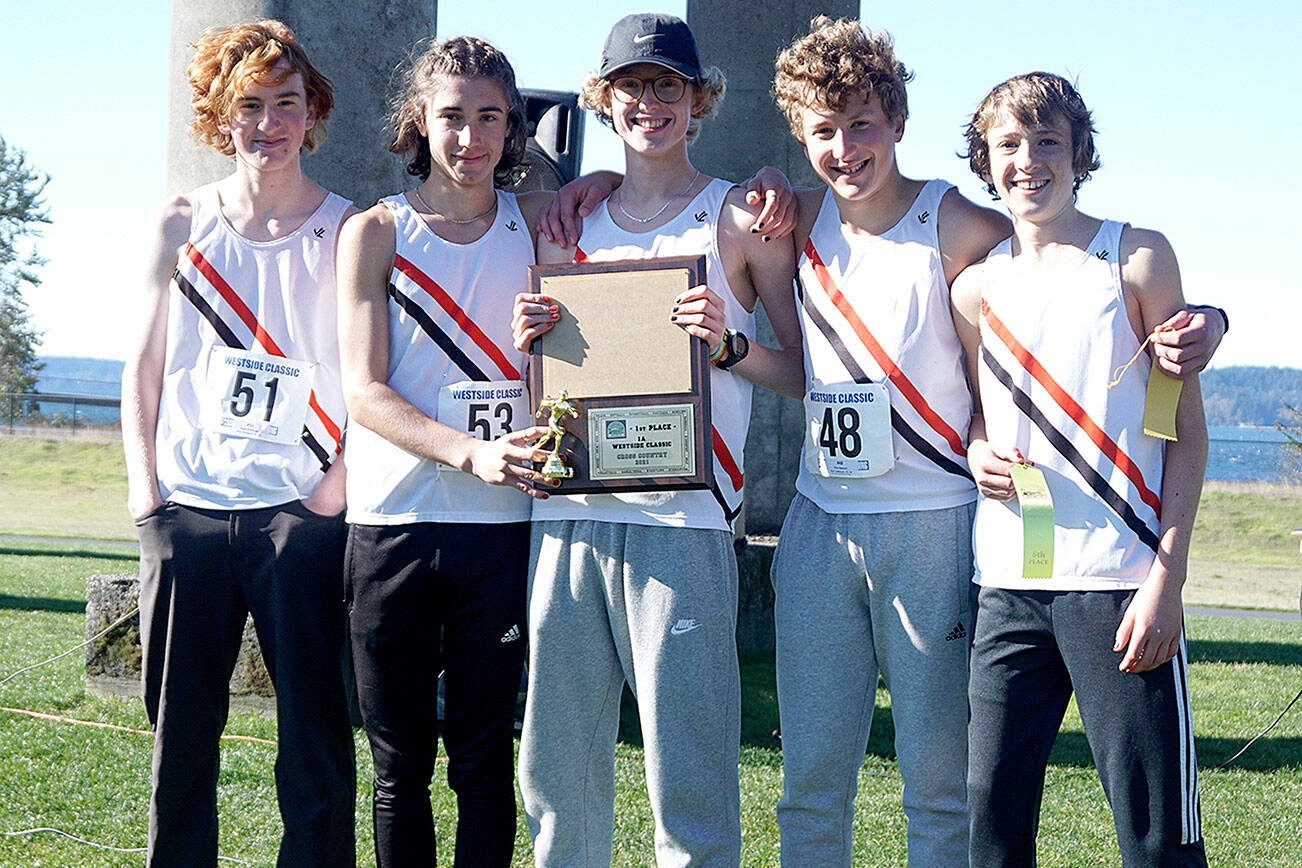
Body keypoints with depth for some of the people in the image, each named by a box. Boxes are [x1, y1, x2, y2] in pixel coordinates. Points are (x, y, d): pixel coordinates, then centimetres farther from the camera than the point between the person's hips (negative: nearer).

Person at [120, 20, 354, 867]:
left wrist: (338, 482, -9)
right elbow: (144, 367, 13)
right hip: (185, 512, 2)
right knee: (179, 729, 6)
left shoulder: (349, 233, 3)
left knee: (315, 730, -1)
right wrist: (145, 487, 4)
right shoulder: (181, 225, 10)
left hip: (300, 513, -2)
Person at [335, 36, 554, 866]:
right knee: (401, 760, 4)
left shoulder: (536, 222, 10)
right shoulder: (376, 231, 4)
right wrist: (468, 451, -22)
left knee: (484, 758, 1)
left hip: (501, 526, 1)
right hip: (394, 520, -1)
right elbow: (364, 393, -4)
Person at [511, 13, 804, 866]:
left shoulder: (739, 217, 7)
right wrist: (528, 342, 4)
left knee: (689, 780, -6)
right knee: (557, 772, 6)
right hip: (567, 515, 4)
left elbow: (810, 372, 4)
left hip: (681, 519, -4)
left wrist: (729, 346, -12)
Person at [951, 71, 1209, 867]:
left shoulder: (1138, 258, 2)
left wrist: (1166, 578, -9)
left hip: (1121, 586, -4)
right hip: (1009, 587, 4)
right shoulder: (978, 286, 12)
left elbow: (1187, 431, 0)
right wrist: (978, 456, 0)